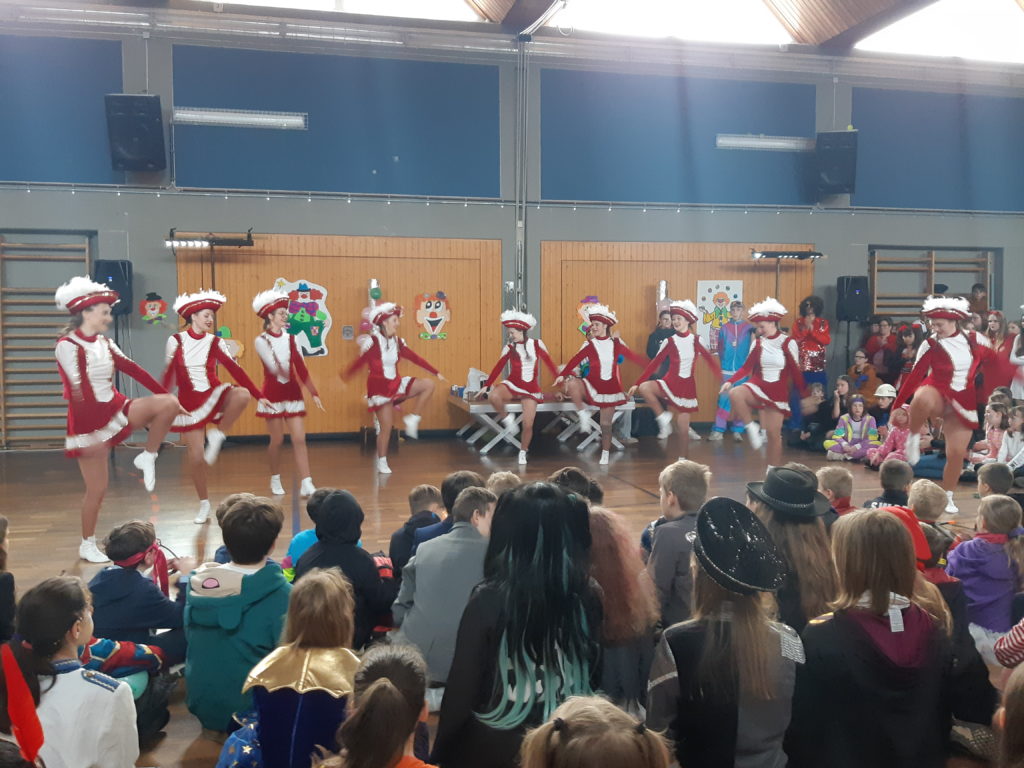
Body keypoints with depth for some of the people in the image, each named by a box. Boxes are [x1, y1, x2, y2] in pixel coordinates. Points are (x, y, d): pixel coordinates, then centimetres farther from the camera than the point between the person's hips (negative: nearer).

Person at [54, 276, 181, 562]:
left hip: (116, 409, 6)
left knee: (168, 404, -17)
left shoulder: (104, 343, 7)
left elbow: (133, 369, 5)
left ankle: (147, 458, 0)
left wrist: (167, 396, 0)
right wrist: (91, 433, -27)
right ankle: (87, 546, 19)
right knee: (97, 488, 0)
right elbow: (79, 392, -22)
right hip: (89, 420, -6)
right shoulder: (67, 345, -14)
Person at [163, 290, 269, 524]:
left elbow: (235, 370, -4)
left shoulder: (215, 343, -1)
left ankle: (217, 435, -12)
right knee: (196, 456, -2)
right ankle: (204, 503, 18)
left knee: (242, 394, -34)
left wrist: (259, 397, -9)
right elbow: (169, 374, 4)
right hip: (189, 403, -1)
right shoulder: (176, 341, -3)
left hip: (215, 395, 1)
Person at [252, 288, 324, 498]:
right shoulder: (261, 340, -5)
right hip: (273, 394, -4)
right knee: (277, 440, 3)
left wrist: (314, 393, -2)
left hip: (293, 393, 4)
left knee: (299, 439, -3)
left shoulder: (290, 338, 7)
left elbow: (300, 367, 3)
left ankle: (306, 485, -6)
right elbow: (273, 367, -18)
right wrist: (281, 369, -36)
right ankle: (275, 480, 23)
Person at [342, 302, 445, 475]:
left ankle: (411, 419, 0)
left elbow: (415, 358, 7)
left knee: (428, 385, -8)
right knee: (386, 426, -5)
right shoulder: (373, 342, -13)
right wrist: (344, 377, -19)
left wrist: (436, 372, 7)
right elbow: (359, 362, -13)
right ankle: (382, 462, 12)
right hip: (379, 388, -6)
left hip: (396, 384, 6)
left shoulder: (397, 342, 4)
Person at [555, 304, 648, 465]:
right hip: (592, 384, -1)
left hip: (610, 388, 1)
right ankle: (583, 415, -19)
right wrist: (562, 375, -28)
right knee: (572, 384, -33)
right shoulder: (589, 344, -3)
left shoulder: (616, 343, 2)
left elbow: (633, 357, 4)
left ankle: (605, 454, 21)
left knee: (606, 424, 5)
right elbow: (575, 360, -15)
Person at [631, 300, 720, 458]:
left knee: (683, 429, 2)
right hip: (670, 382, 0)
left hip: (687, 386, 0)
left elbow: (710, 360, 6)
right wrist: (637, 383, -10)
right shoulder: (669, 341, -4)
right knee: (644, 388, -31)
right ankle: (663, 418, -14)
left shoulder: (696, 340, -1)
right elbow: (654, 363, -5)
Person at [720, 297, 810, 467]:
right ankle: (752, 428, -13)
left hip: (778, 392, -2)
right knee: (735, 393, -32)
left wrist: (805, 396, -2)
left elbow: (796, 372, -4)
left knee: (774, 433, 1)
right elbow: (747, 367, 1)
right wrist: (730, 381, -14)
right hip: (757, 386, 2)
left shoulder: (788, 343, -8)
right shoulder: (758, 342, 1)